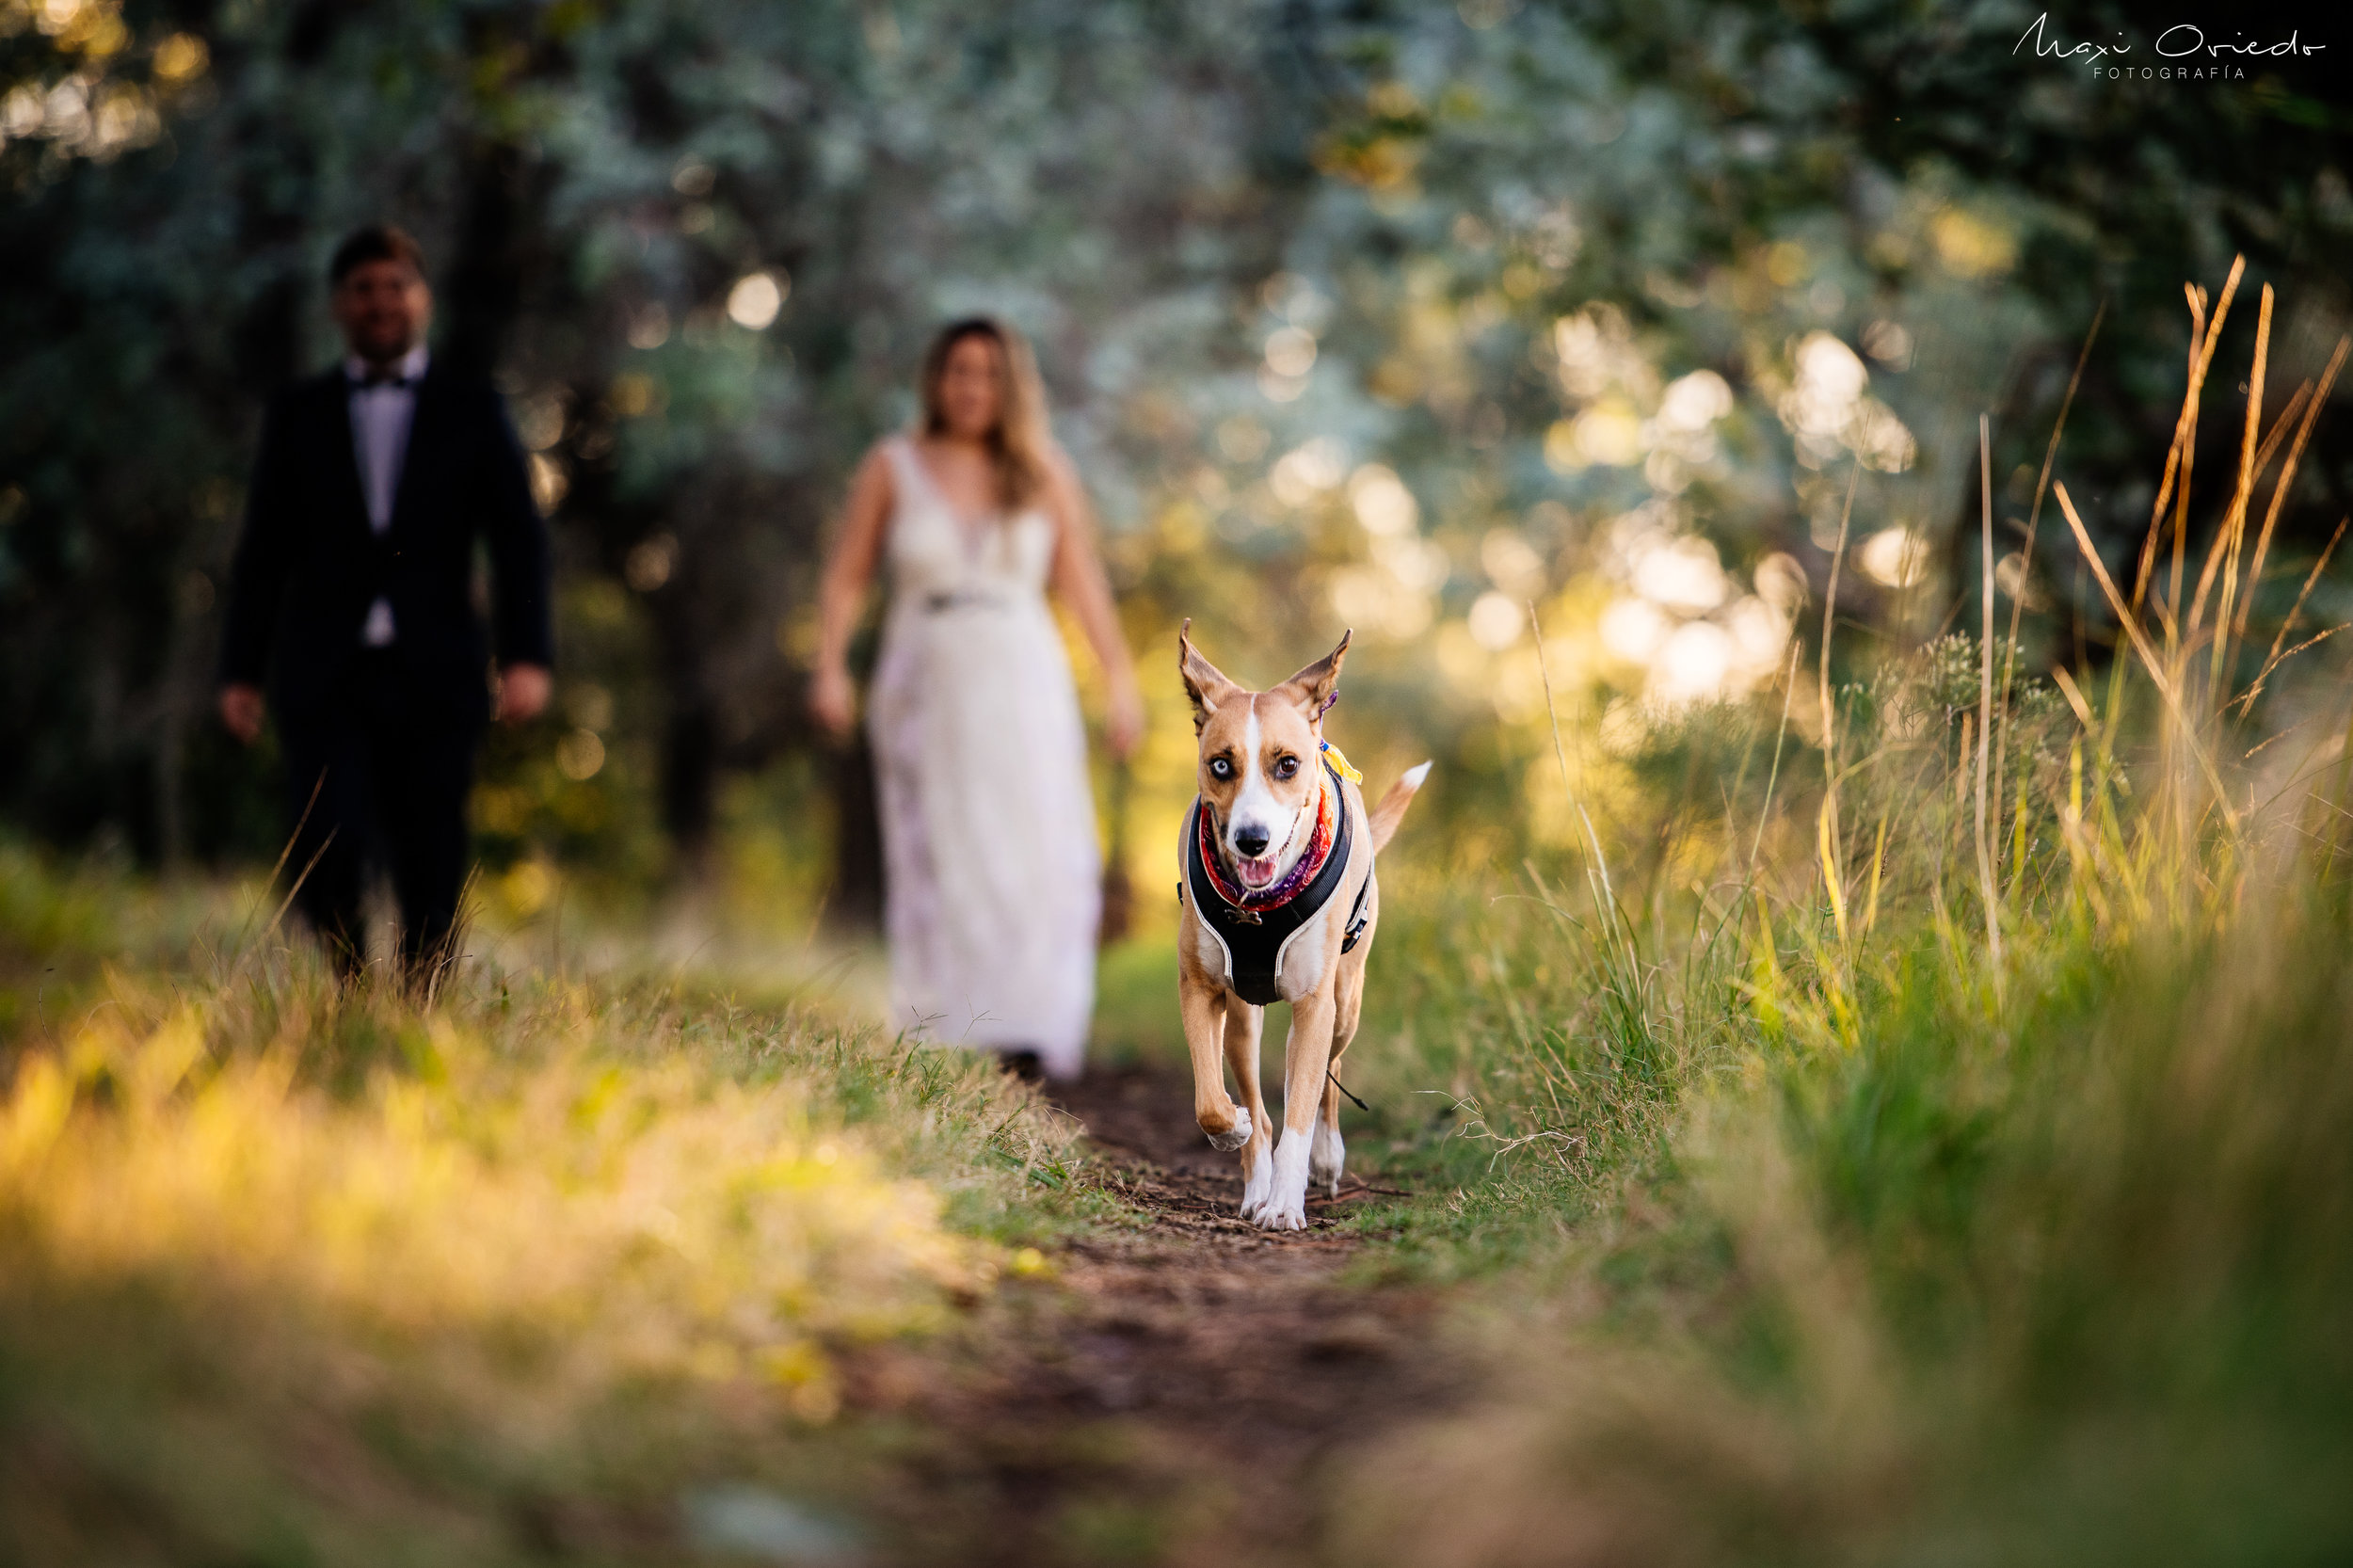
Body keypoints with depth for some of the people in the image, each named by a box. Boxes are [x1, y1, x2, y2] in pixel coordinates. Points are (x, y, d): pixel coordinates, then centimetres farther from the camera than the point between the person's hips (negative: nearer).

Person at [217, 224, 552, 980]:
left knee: (430, 874, -1)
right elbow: (263, 553, 12)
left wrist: (526, 656, -7)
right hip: (324, 677, 0)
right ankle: (355, 982, 12)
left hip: (432, 674, 0)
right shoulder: (297, 415, 13)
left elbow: (518, 539, 5)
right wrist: (241, 671, 4)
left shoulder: (472, 408, 10)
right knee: (325, 860, -11)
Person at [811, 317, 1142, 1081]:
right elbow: (846, 577, 5)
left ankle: (1029, 1033, -6)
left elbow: (1083, 583, 8)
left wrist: (1121, 681, 5)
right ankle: (939, 1038, 1)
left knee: (1037, 864, -9)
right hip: (927, 688, 0)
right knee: (936, 865, -2)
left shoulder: (1043, 473, 6)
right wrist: (830, 668, -8)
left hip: (1022, 685, 0)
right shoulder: (892, 467, 4)